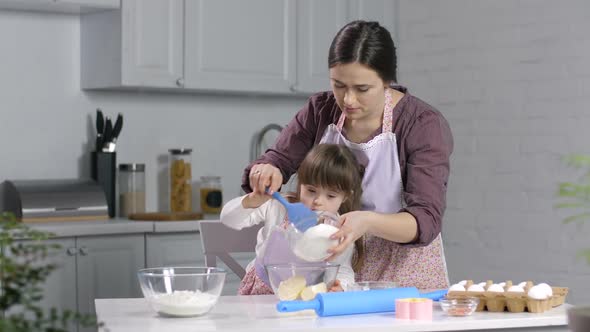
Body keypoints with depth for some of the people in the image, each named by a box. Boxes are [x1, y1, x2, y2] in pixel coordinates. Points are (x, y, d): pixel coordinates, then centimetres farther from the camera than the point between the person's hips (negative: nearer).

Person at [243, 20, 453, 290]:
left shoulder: (424, 125, -13)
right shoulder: (320, 110, -1)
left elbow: (426, 221, -19)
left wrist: (368, 222, -38)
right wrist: (265, 172, -19)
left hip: (401, 272, -4)